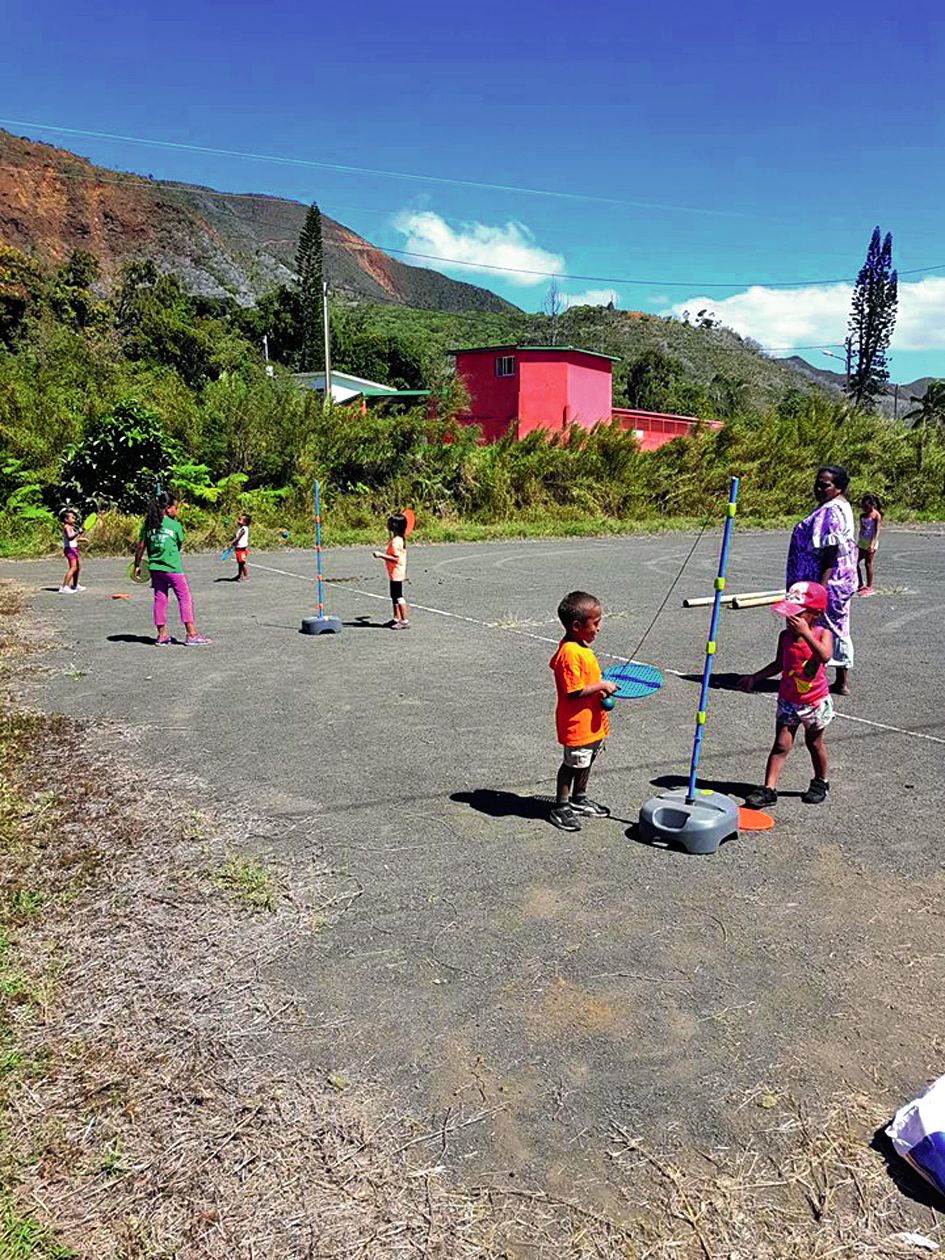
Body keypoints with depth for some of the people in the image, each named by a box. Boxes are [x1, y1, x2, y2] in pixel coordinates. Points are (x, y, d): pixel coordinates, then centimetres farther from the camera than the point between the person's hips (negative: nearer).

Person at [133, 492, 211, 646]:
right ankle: (191, 634, -3)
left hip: (155, 568, 5)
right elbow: (180, 545, 4)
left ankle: (162, 635, 13)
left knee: (160, 599, 10)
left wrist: (137, 565, 13)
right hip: (173, 568, -5)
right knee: (185, 598, 1)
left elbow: (140, 546, 6)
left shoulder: (148, 524, 5)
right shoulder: (175, 525, -7)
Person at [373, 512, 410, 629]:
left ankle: (405, 620, -5)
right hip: (395, 573, 10)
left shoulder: (396, 541, -20)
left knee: (398, 596, -7)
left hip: (396, 573, -10)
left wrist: (381, 555, -26)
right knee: (394, 596, 18)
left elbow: (395, 558, -27)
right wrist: (383, 555, 25)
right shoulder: (400, 539, 10)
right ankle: (397, 618, 27)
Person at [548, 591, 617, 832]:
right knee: (572, 764, 4)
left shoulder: (581, 647, 7)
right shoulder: (569, 654, -26)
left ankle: (579, 798, 40)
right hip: (577, 724, -10)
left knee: (587, 761, 23)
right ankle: (561, 807, 19)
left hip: (592, 721, 10)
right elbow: (573, 692, -28)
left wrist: (601, 689, 4)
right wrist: (601, 686, -22)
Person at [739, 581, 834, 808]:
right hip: (788, 701, 3)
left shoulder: (822, 633, -15)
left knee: (814, 743, 15)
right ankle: (769, 789, -1)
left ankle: (821, 782, 38)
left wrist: (806, 633, -41)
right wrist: (755, 677, 6)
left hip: (815, 701, -2)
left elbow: (825, 656, -37)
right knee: (781, 744, 0)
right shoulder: (785, 635, -5)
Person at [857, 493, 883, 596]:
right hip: (862, 542, 7)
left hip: (871, 543, -7)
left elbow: (877, 531, -13)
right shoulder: (862, 515, 9)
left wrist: (873, 544, -21)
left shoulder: (876, 515, -9)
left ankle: (869, 587, 7)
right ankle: (861, 585, 15)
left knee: (868, 564, -2)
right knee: (855, 562, 3)